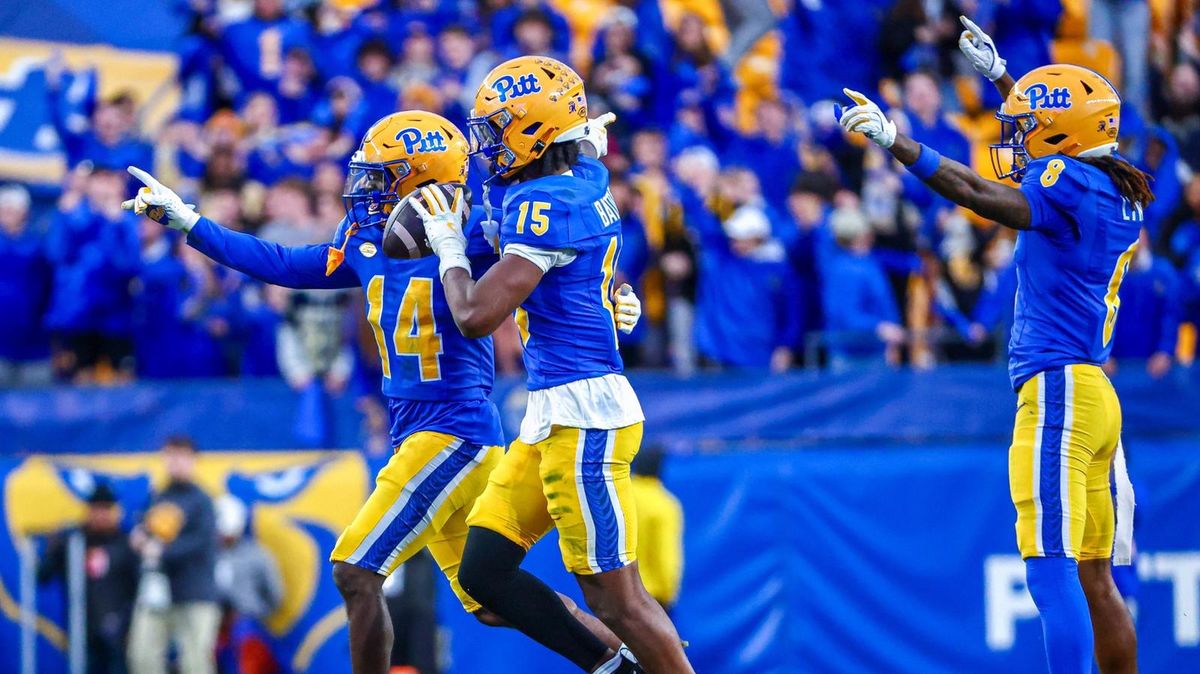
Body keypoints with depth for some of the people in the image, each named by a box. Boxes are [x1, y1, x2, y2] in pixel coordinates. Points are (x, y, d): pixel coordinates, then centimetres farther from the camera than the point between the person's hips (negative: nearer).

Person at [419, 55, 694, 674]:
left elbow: (477, 315, -19)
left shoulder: (548, 203, -16)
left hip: (581, 417, -10)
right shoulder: (587, 178, 10)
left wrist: (450, 248, -4)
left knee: (616, 598, -7)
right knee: (483, 574, 10)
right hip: (552, 416, 10)